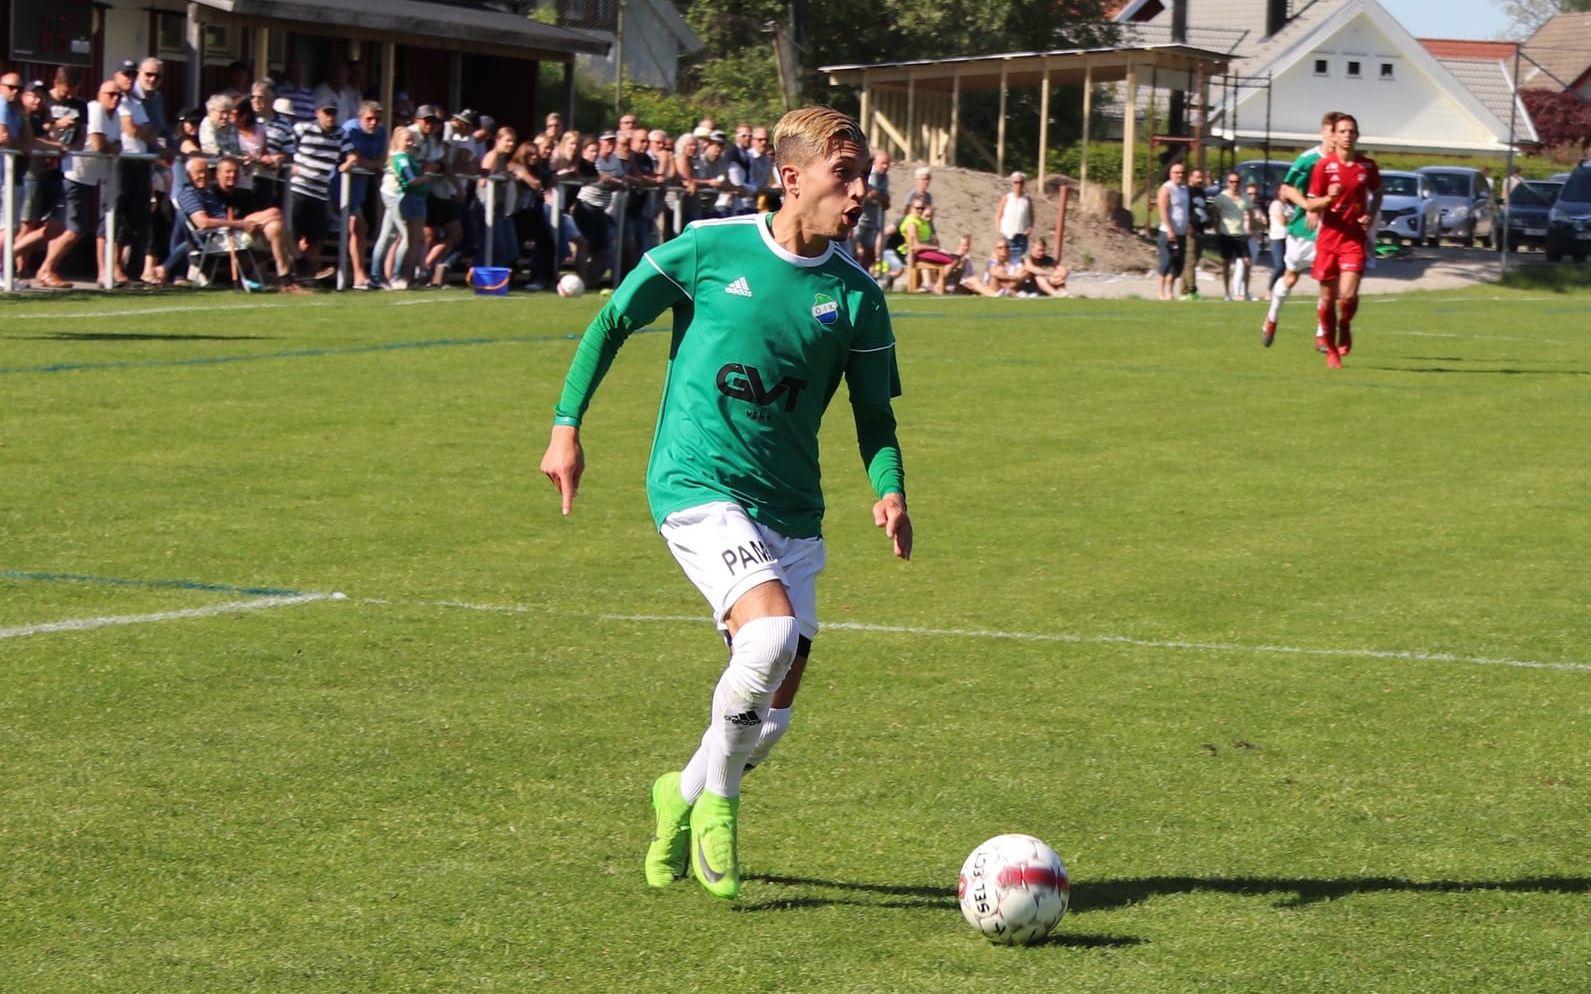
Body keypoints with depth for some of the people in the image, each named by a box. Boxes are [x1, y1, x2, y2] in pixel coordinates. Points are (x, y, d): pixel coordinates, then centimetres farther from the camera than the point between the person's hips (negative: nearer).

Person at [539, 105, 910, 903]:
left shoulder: (855, 295, 3)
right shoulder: (709, 250, -5)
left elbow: (873, 411, 11)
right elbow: (612, 323, 7)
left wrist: (888, 489, -8)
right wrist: (566, 426, 3)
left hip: (790, 508, 5)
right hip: (697, 486, -5)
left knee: (773, 711, 2)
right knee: (772, 630, -28)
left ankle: (685, 794, 33)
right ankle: (716, 797, -5)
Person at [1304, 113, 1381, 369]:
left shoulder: (1367, 165, 1)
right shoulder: (1324, 166, -4)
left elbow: (1377, 193, 20)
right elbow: (1310, 204, -1)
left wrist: (1371, 216, 1)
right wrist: (1328, 199, -22)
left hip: (1354, 239, 0)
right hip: (1328, 238, 0)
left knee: (1349, 294, -16)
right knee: (1328, 298, 5)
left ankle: (1345, 326, 16)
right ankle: (1331, 349, 22)